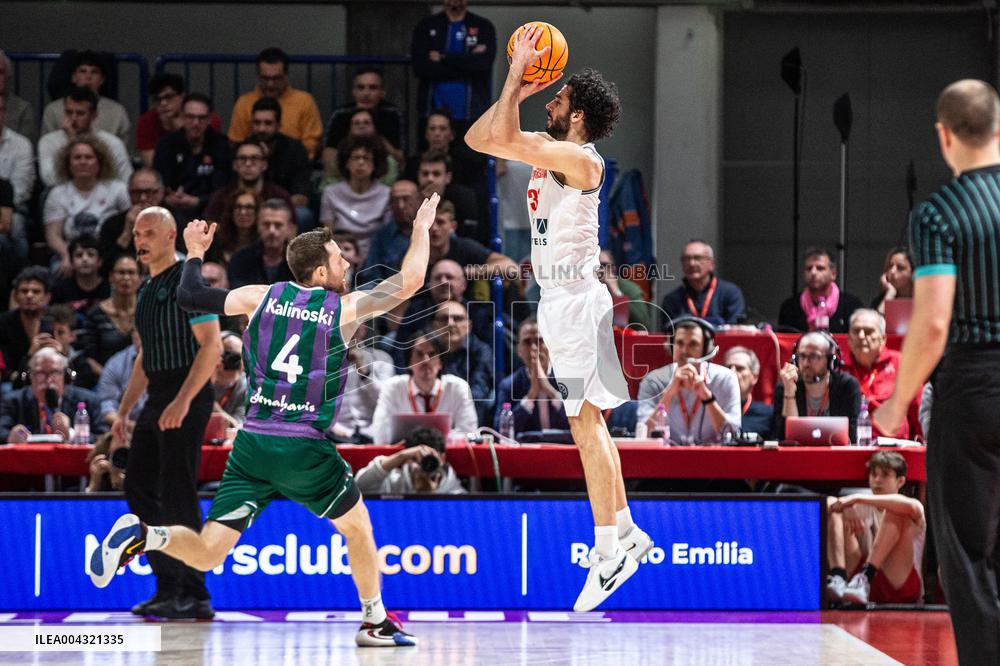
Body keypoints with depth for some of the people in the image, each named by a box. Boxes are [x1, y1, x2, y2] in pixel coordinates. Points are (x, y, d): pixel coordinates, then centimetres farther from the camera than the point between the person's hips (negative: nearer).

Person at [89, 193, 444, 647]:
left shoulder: (263, 297, 6)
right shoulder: (344, 309, -2)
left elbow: (190, 296, 8)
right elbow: (408, 282, 2)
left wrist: (194, 253, 26)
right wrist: (421, 229, 18)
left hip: (252, 444, 3)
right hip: (305, 449, -3)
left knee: (206, 554, 1)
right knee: (358, 526, 24)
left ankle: (145, 535, -26)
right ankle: (375, 622, 29)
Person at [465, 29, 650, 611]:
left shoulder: (580, 158, -16)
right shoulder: (549, 151, 11)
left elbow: (501, 138, -26)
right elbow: (479, 138, 15)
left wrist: (518, 72, -18)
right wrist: (517, 88, 7)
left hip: (576, 298, -10)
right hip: (559, 299, 10)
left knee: (586, 423, -10)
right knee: (588, 422, 14)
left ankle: (610, 552, -9)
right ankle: (627, 532, 20)